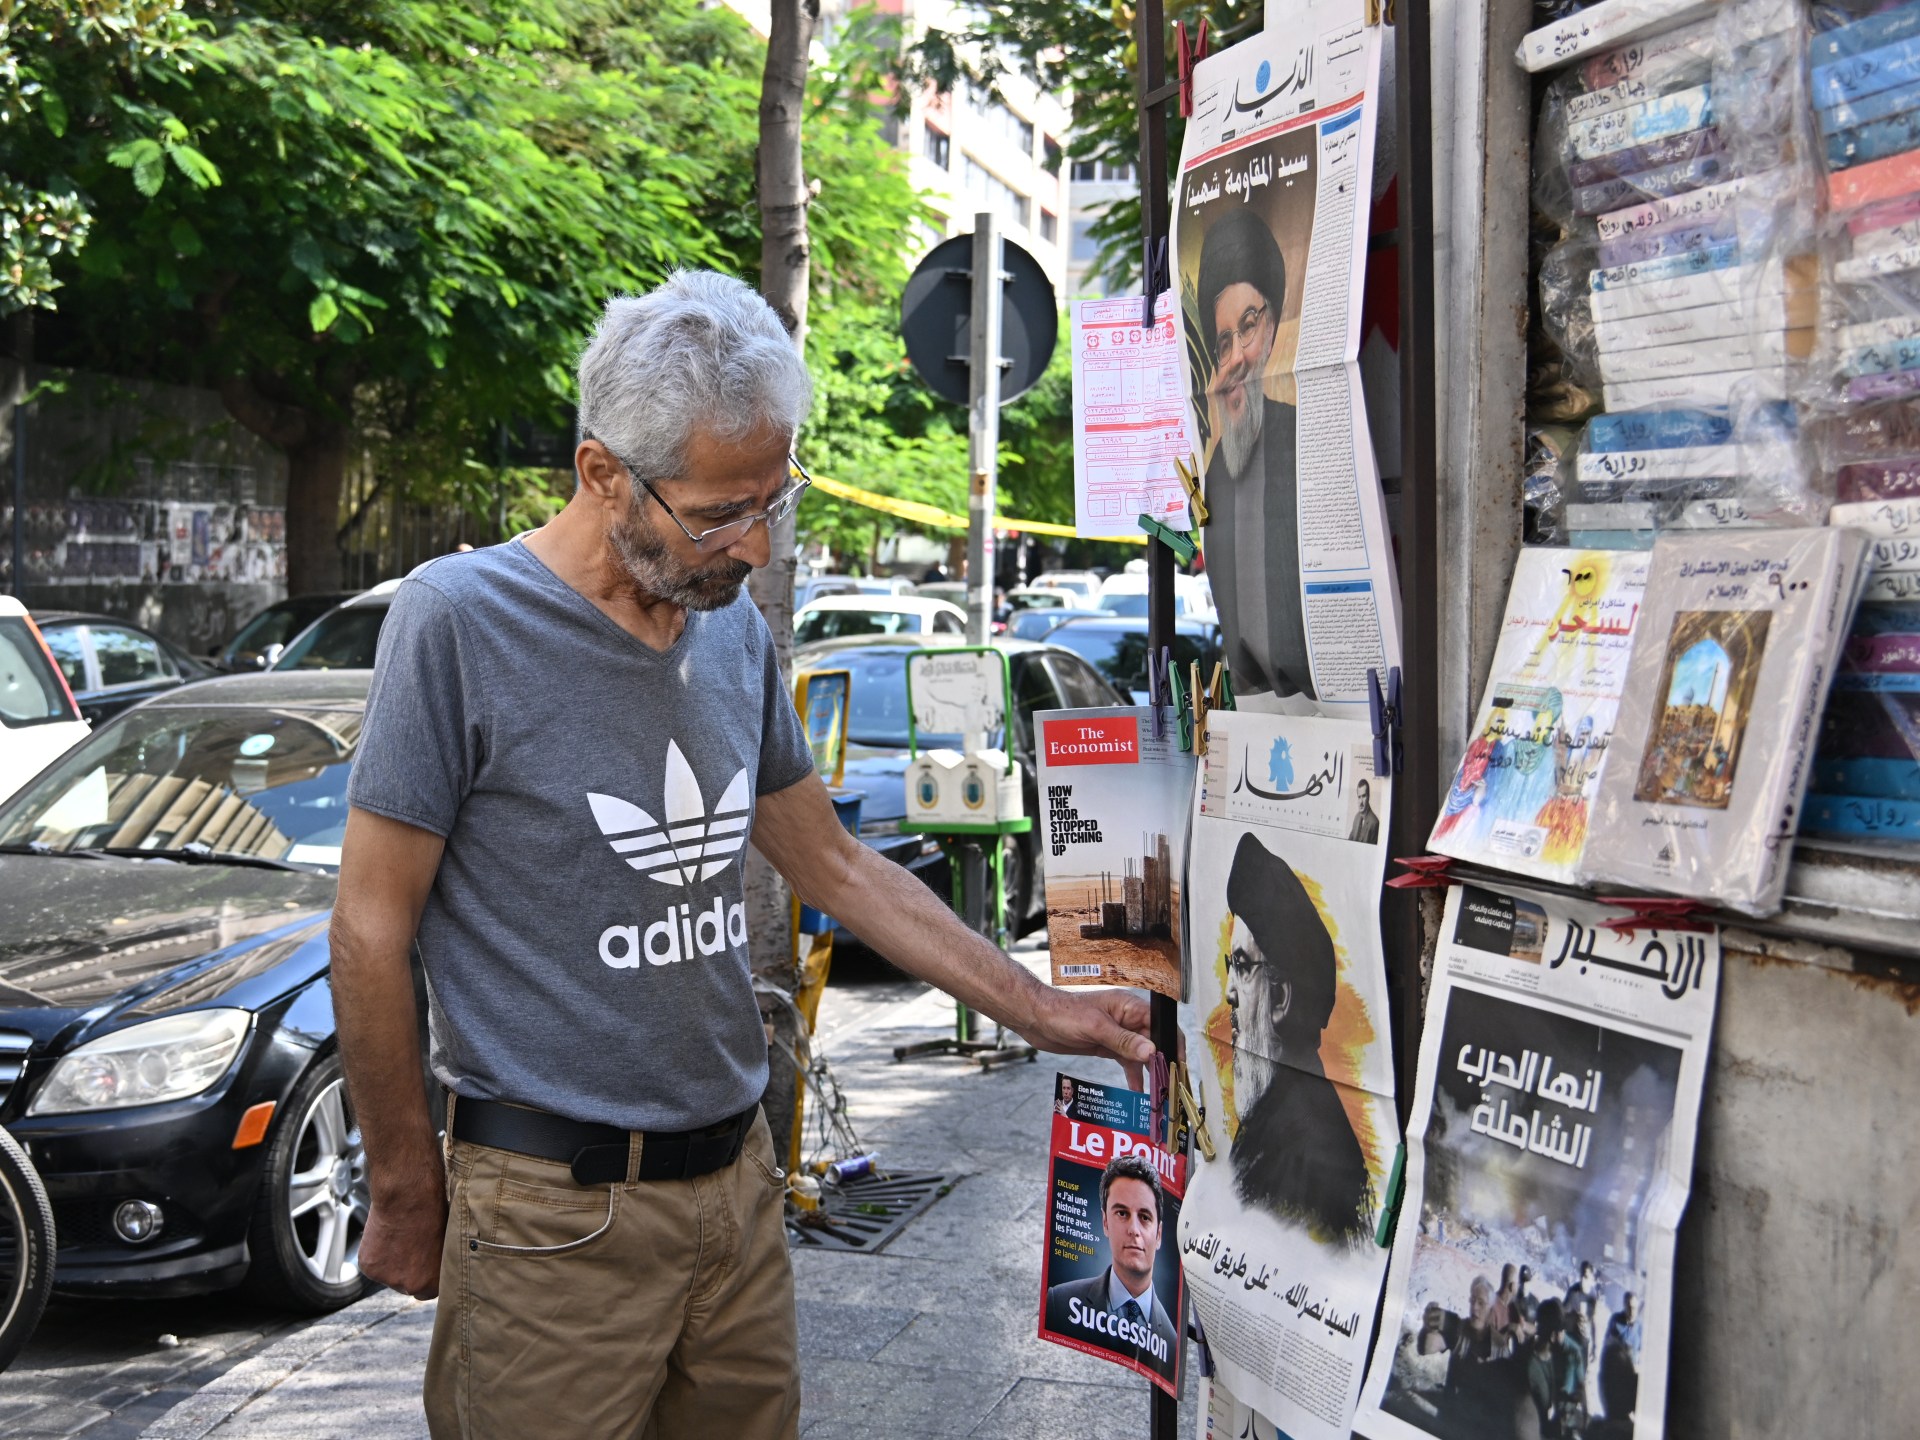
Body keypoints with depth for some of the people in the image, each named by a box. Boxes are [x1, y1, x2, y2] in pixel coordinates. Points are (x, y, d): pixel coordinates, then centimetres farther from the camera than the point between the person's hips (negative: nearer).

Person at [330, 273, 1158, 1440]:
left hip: (737, 1177, 6)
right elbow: (375, 928, -9)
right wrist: (408, 1191, -5)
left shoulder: (736, 630, 5)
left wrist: (1041, 1013, 11)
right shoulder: (461, 620, -13)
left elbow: (836, 865, 14)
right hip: (553, 1212, -5)